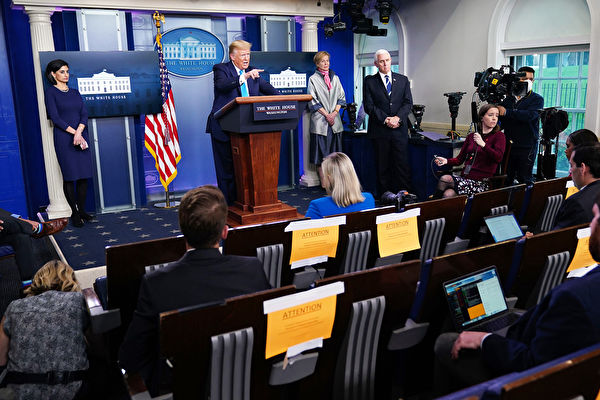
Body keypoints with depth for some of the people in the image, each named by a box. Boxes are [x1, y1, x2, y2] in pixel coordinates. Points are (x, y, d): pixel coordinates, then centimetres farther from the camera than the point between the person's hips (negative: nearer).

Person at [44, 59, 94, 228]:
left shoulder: (75, 92, 16)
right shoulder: (51, 92, 1)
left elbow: (84, 114, 7)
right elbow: (55, 118, -8)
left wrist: (79, 133, -10)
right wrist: (73, 132, -13)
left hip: (81, 136, 5)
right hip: (64, 139, -5)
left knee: (84, 175, 3)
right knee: (70, 176, -3)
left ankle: (82, 210, 13)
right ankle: (74, 213, 4)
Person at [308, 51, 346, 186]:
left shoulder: (335, 78, 14)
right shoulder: (313, 79, 2)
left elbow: (341, 97, 12)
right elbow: (313, 101, -4)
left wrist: (335, 112, -4)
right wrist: (326, 114, -11)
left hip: (335, 120, 4)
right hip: (320, 120, -4)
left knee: (334, 152, 4)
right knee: (321, 151, -4)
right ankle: (324, 183, 0)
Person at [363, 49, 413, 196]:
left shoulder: (403, 80, 13)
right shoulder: (369, 81, 5)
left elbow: (408, 102, 6)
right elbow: (369, 106, -2)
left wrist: (397, 117, -12)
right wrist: (385, 119, -13)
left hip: (400, 129, 2)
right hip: (379, 130, -1)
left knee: (402, 165, -1)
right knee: (382, 166, 3)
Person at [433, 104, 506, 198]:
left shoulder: (499, 136, 4)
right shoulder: (471, 136, 18)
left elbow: (498, 158, -13)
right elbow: (459, 160, 17)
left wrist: (483, 144, -25)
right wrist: (446, 161, -3)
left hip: (482, 182, -4)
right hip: (464, 178, 4)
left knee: (445, 179, -28)